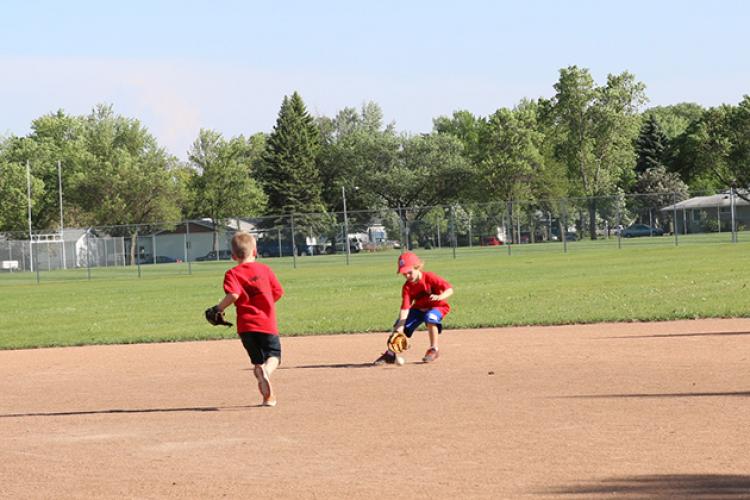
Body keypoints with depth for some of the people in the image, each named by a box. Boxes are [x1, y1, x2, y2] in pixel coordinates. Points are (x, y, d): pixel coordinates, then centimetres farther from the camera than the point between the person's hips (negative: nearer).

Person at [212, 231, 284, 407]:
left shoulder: (233, 274, -3)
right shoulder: (264, 269, 5)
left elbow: (233, 295, -20)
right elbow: (278, 292, 5)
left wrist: (219, 309, -6)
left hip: (246, 324, 0)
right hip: (267, 323, 0)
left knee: (258, 361, 13)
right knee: (274, 354, 11)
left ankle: (268, 395, -6)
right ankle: (266, 371, -25)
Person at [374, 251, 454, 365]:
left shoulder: (429, 278, -25)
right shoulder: (407, 287, -15)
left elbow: (449, 289, -28)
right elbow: (405, 308, -21)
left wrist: (439, 297, -50)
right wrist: (400, 327, -34)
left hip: (437, 306, -4)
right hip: (419, 308, 4)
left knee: (430, 317, -38)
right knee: (399, 326, -11)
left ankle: (434, 350, -20)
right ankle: (391, 354, 7)